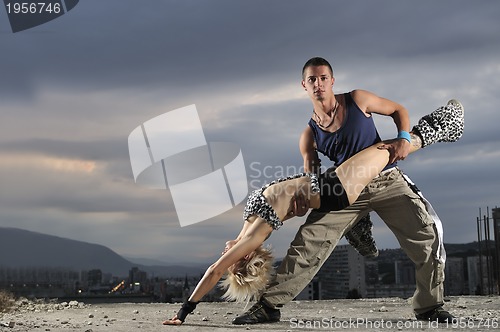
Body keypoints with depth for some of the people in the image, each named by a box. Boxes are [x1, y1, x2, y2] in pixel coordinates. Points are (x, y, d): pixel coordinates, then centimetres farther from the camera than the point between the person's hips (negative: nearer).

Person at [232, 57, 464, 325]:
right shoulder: (309, 135, 2)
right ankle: (269, 305, -9)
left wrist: (403, 138, -11)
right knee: (308, 241, -12)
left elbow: (398, 110, 8)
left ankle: (429, 306, 6)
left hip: (387, 181, -1)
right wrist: (301, 197, -16)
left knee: (429, 235, -11)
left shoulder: (357, 100, -3)